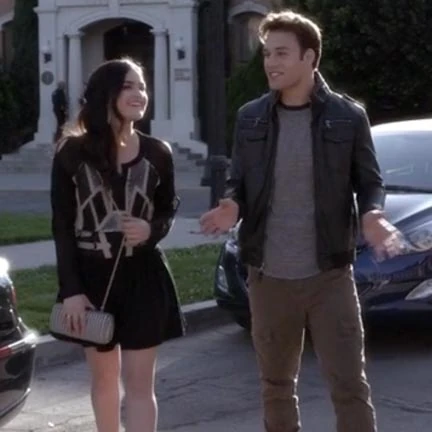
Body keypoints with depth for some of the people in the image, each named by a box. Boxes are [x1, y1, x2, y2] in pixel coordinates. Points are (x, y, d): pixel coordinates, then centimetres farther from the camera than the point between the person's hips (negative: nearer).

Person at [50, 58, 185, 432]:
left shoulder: (157, 152, 0)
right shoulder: (73, 152, -6)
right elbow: (62, 226, -4)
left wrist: (151, 230, -13)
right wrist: (71, 289, -10)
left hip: (143, 276, 1)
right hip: (92, 275, -1)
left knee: (139, 382, -1)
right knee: (103, 376, 14)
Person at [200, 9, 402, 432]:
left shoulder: (348, 116, -3)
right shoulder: (250, 117, 4)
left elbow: (369, 182, 3)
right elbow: (238, 182, 10)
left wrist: (371, 215, -19)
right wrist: (232, 206, -14)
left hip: (329, 274, -3)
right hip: (268, 276, 3)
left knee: (350, 384, -1)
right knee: (275, 383, 14)